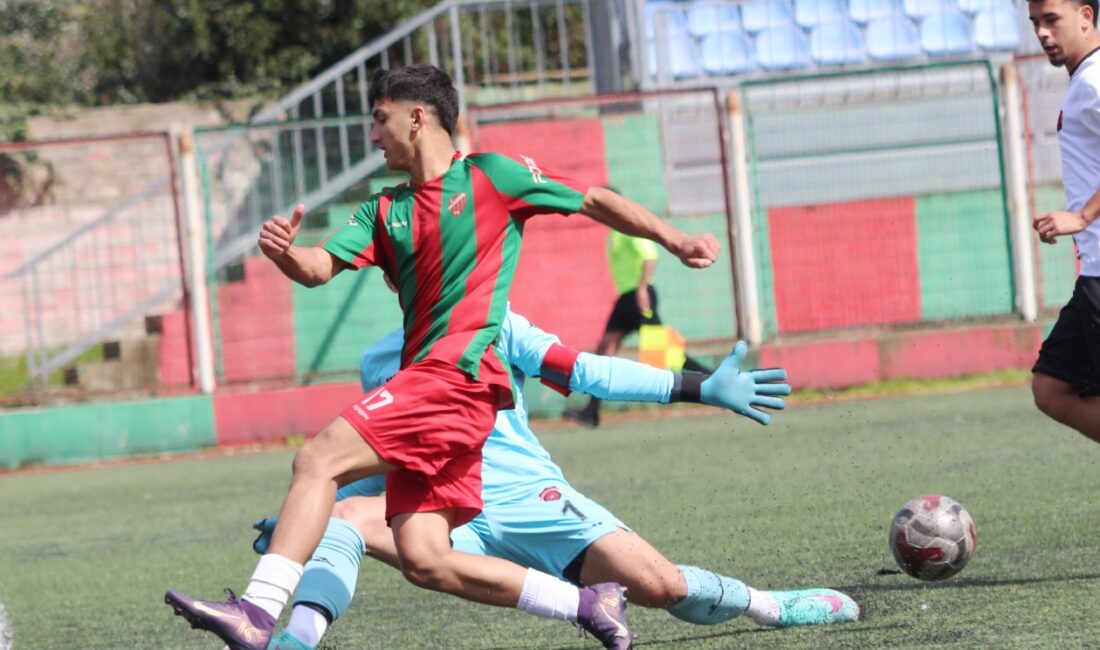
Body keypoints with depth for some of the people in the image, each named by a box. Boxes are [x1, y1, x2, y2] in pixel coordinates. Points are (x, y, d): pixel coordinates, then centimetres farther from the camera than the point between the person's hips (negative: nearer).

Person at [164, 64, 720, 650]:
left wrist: (675, 241, 8)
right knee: (423, 560, -3)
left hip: (460, 374, -8)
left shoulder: (490, 176, 6)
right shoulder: (385, 211, 23)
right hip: (423, 380, 8)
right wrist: (284, 255, -13)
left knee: (319, 459, -20)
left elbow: (595, 202, 13)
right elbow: (321, 267, 9)